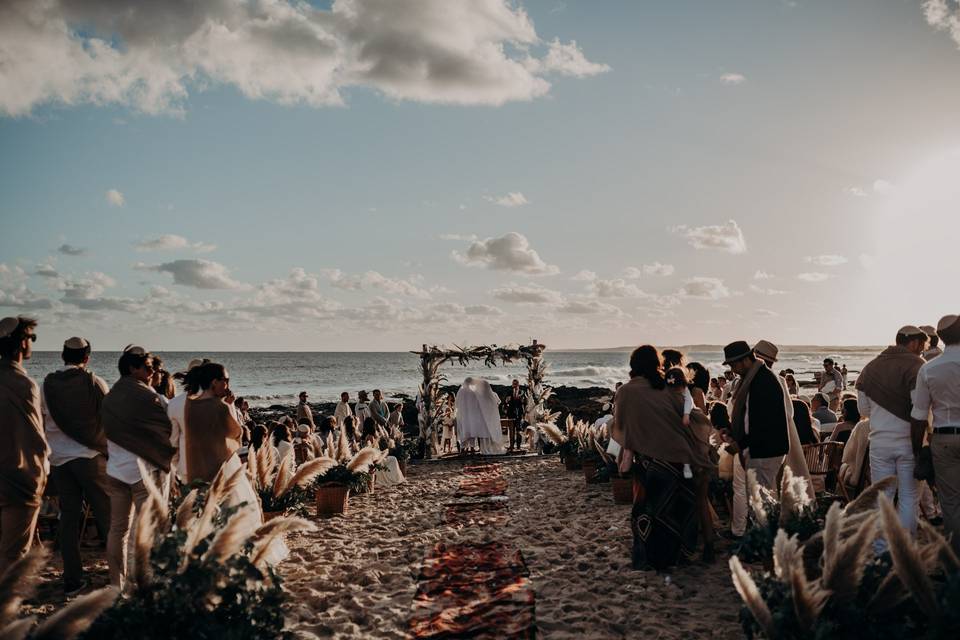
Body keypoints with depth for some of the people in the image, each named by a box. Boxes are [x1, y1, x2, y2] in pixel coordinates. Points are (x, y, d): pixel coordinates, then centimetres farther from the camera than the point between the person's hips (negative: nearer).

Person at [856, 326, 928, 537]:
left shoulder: (871, 367, 8)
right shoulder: (916, 365, -9)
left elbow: (863, 410, 12)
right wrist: (918, 443, -12)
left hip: (879, 442, 4)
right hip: (907, 441, -4)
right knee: (908, 496, 8)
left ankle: (879, 549, 13)